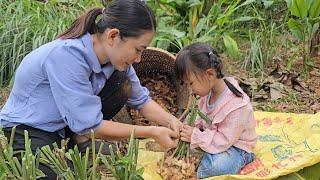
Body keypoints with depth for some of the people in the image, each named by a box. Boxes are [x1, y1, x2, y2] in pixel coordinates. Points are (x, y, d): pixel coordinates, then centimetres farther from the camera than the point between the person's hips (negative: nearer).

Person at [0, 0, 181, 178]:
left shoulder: (115, 55, -12)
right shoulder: (66, 55, -35)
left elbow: (141, 99, 2)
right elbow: (89, 126, -32)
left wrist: (171, 121, -18)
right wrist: (152, 132, -26)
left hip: (64, 125, 7)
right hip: (24, 131, -7)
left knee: (123, 84, -10)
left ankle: (80, 137, -2)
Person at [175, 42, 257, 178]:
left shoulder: (236, 106, -32)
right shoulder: (208, 90, -7)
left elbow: (223, 141, -30)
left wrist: (195, 136, -29)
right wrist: (193, 128, -11)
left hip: (235, 145, -9)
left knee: (217, 166, -36)